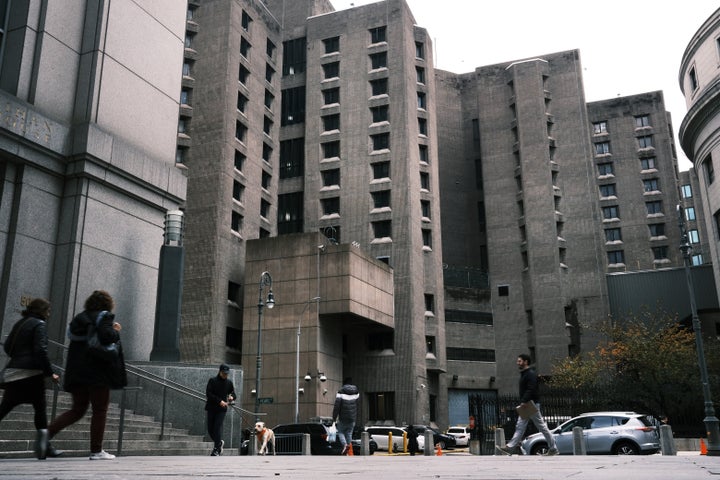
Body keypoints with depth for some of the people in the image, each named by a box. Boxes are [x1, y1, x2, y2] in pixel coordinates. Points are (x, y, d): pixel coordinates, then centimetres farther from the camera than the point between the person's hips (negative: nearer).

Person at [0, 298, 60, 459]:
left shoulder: (19, 324, 15)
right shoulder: (39, 325, -8)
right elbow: (41, 350, -17)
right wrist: (50, 373, -13)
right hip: (31, 373, -7)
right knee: (40, 409, 2)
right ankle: (43, 448, 3)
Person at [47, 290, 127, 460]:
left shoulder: (79, 318, 15)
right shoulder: (104, 317, -7)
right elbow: (106, 336, -24)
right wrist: (115, 332, -1)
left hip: (77, 372, 7)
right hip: (97, 371, -7)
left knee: (77, 409, 15)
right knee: (100, 410, 2)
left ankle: (48, 431, -4)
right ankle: (96, 451, 5)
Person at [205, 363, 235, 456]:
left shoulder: (229, 383, 7)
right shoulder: (212, 381, -2)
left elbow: (233, 394, 17)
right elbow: (208, 394, -11)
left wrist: (232, 397, -9)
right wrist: (219, 401, -19)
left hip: (222, 409, 0)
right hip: (211, 408, 0)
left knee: (217, 427, -10)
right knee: (210, 428, 4)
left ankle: (216, 450, -4)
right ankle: (219, 442, 29)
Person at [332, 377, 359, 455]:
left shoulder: (341, 392, -12)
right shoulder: (356, 392, 4)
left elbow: (336, 406, -14)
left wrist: (334, 418, -9)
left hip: (343, 418, -4)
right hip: (352, 418, 4)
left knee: (340, 432, 13)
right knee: (349, 434, 15)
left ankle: (345, 444, -11)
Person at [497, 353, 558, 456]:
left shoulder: (531, 374, -13)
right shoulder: (523, 374, 19)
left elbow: (531, 390, -24)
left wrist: (524, 401, -28)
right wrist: (522, 402, 15)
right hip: (525, 405, 10)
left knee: (542, 427, -1)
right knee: (520, 427, 2)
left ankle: (553, 448, 8)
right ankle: (510, 447, -2)